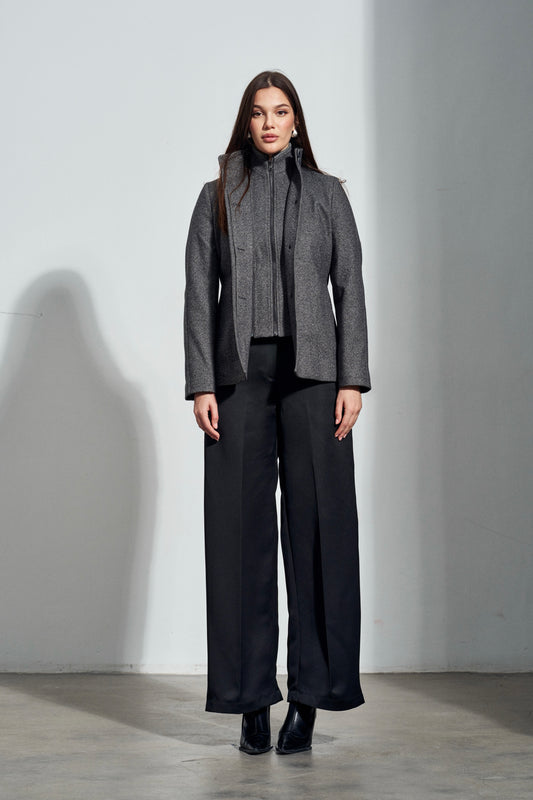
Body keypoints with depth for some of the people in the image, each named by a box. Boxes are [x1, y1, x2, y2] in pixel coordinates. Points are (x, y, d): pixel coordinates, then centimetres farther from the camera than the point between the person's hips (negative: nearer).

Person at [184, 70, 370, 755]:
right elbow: (199, 293, 6)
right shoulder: (217, 197, 11)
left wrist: (353, 379, -5)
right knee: (242, 528, -1)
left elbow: (350, 288, 5)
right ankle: (250, 697, 5)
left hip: (312, 370, 0)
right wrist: (201, 384, -4)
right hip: (240, 372, 1)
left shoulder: (326, 193, 10)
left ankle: (309, 697, 4)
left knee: (317, 524, -3)